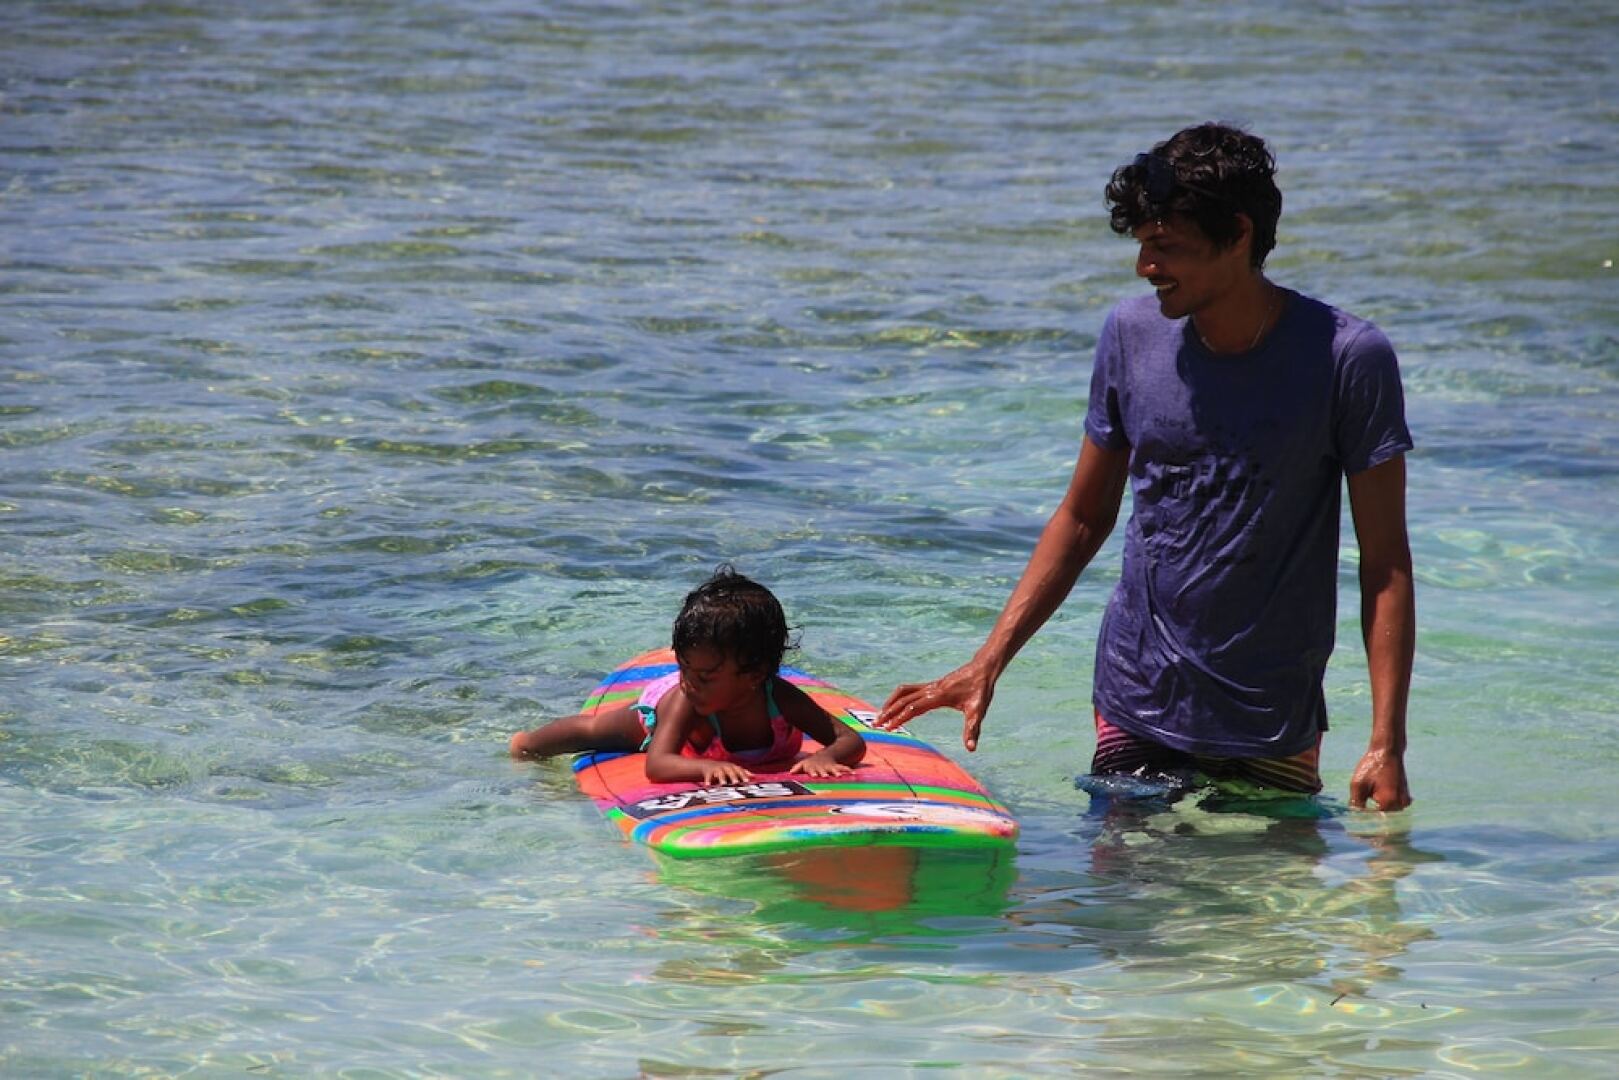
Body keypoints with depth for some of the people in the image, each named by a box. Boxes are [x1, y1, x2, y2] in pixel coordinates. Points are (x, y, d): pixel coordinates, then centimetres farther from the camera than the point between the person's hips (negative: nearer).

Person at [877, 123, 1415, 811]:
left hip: (1274, 726, -2)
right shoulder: (1132, 336, -1)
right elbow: (1084, 517, 10)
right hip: (1136, 706, 3)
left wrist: (1387, 745, -16)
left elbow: (1385, 563, -10)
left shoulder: (1347, 359, -12)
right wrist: (987, 664, 4)